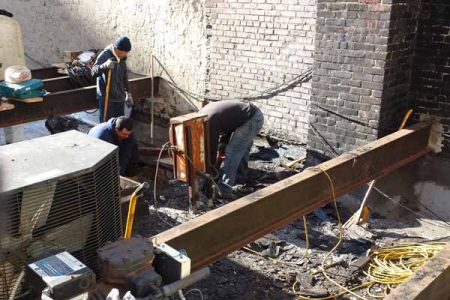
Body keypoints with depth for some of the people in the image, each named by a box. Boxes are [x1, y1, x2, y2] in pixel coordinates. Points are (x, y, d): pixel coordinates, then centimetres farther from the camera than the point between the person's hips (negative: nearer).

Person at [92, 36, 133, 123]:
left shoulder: (122, 58, 8)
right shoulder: (104, 55, -14)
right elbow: (93, 72, -28)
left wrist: (128, 93, 22)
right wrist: (105, 65, -47)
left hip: (119, 97, 7)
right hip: (106, 98, -7)